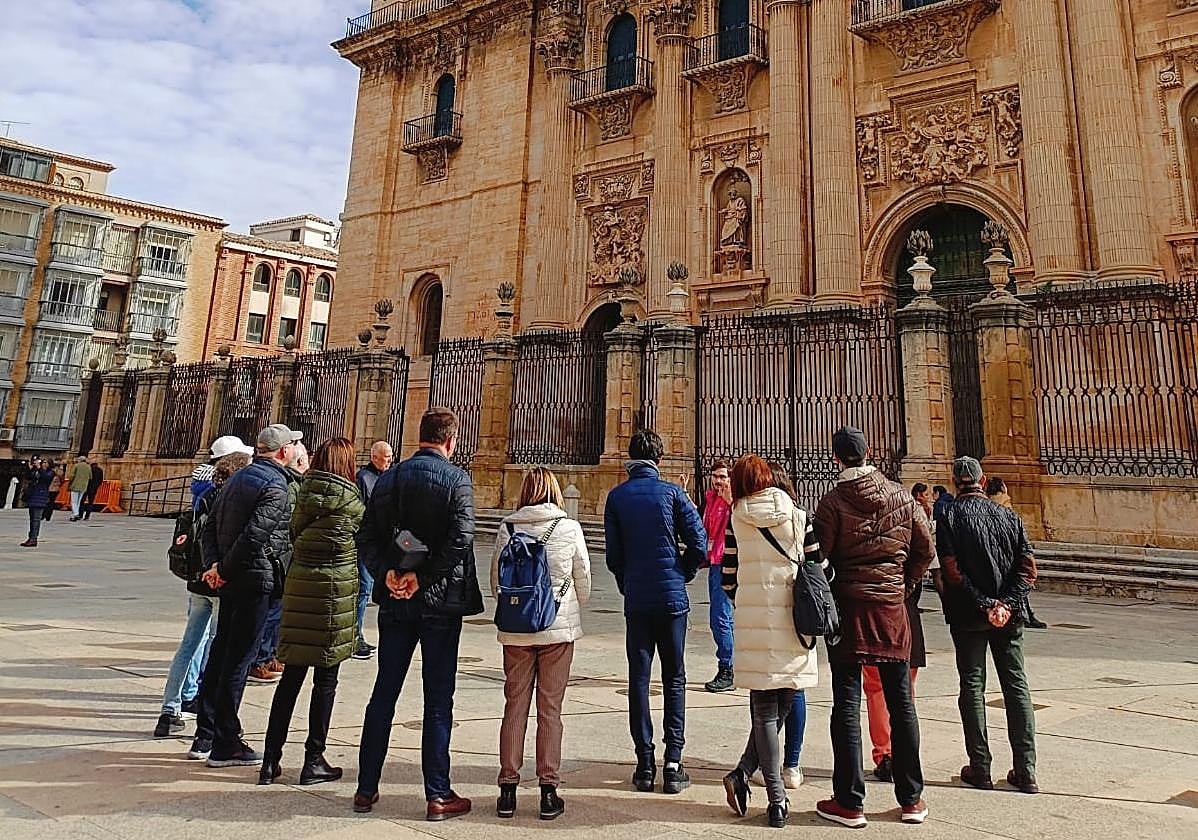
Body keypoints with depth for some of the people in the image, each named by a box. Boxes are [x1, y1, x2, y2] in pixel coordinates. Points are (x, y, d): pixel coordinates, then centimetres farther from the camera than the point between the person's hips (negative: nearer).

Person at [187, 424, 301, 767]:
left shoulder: (237, 478, 13)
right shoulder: (276, 487, -15)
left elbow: (209, 528, 12)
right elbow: (254, 535, -24)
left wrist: (214, 564, 2)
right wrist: (224, 569, -12)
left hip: (231, 581, 9)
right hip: (256, 580, -9)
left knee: (220, 654, 16)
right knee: (238, 660, -1)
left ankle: (204, 737, 26)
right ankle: (225, 744, 8)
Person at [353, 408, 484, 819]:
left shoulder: (388, 478, 6)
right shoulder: (456, 479, -10)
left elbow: (366, 537, 1)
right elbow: (461, 537, -21)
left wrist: (387, 573, -6)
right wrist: (423, 577, -14)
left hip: (395, 601, 5)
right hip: (440, 601, -4)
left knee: (383, 694, 15)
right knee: (438, 699, 5)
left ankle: (366, 789, 24)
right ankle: (438, 796, 14)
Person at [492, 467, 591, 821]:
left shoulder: (507, 527, -4)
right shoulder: (570, 528, -7)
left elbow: (495, 580, 2)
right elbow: (584, 581, 1)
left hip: (515, 631, 1)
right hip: (559, 630, -1)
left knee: (514, 708, 11)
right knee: (550, 710, 8)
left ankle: (508, 790, 18)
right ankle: (548, 791, 13)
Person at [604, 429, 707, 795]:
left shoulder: (616, 497, 0)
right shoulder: (672, 492, -5)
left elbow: (613, 554, 1)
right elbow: (699, 544, -7)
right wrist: (683, 575, 9)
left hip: (636, 600, 1)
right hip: (672, 598, -1)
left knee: (639, 679, 8)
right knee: (674, 679, 10)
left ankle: (645, 766, 11)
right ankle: (673, 765, 9)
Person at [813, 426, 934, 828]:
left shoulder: (833, 501, -11)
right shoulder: (901, 496, 2)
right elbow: (925, 548, 6)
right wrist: (904, 586, 15)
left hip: (848, 608, -4)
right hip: (892, 607, 4)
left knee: (846, 704, 3)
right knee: (901, 702, 13)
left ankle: (849, 802, 10)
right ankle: (911, 799, 23)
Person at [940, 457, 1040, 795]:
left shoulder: (950, 518, -8)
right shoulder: (1009, 515, 4)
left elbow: (953, 573, -16)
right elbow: (1028, 569, -2)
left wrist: (985, 606, -12)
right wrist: (1006, 604, -8)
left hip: (968, 616, -3)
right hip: (1009, 616, 3)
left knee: (973, 687, 6)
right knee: (1016, 685, 10)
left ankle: (980, 768, 11)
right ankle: (1025, 771, 14)